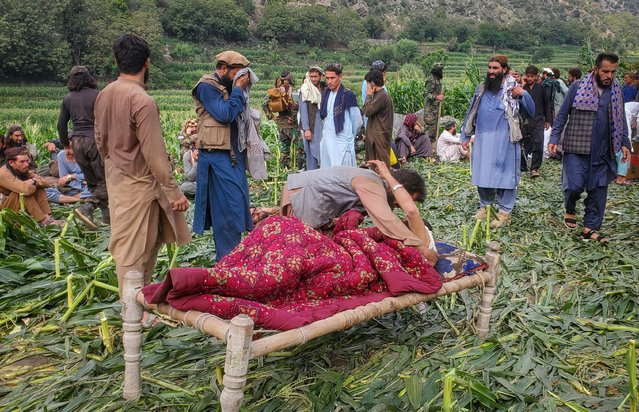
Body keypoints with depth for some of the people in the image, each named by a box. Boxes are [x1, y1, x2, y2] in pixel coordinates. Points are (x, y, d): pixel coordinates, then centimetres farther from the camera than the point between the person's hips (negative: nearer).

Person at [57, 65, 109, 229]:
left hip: (77, 142, 5)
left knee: (92, 182, 15)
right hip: (95, 139, -5)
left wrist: (65, 143, 25)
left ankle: (106, 214, 16)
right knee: (105, 181, 1)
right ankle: (86, 208, -20)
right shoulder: (96, 96, -6)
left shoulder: (68, 99, 7)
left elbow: (61, 124, 11)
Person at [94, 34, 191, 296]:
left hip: (116, 179, 8)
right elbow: (155, 155, -21)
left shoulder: (104, 95, 4)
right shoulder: (142, 101, -21)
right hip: (138, 184, -8)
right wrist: (174, 193, -16)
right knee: (133, 251, 1)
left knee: (150, 242, 21)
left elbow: (99, 139, 14)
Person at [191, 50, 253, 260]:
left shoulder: (227, 88, 16)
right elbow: (225, 114, -20)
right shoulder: (207, 87, -9)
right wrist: (238, 90, -12)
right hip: (217, 155, -9)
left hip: (233, 154, 9)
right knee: (228, 206, -9)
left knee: (237, 204, 12)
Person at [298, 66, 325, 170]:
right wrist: (306, 129, -13)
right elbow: (303, 110, -7)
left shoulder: (325, 88, 10)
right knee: (312, 154, -3)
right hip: (311, 127, -4)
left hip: (323, 126, 4)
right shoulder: (305, 90, -4)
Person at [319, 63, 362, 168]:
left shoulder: (348, 95, -11)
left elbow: (357, 121, -5)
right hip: (326, 142, 6)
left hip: (342, 143, -6)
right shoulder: (325, 93, 7)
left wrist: (349, 136, 7)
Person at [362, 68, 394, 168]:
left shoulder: (382, 96, -18)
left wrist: (369, 95, -9)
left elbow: (367, 111, -19)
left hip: (380, 137, -10)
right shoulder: (380, 95, 15)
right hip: (376, 136, 10)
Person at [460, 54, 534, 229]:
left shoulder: (513, 89, -1)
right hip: (482, 140, 4)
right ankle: (485, 206, 22)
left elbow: (531, 112, -4)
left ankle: (505, 211, 9)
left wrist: (524, 94, -19)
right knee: (482, 173, 8)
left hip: (504, 141, -4)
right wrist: (465, 136, 14)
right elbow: (471, 114, 16)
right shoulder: (481, 89, 10)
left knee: (504, 174, 0)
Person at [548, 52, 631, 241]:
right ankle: (570, 210, 21)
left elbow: (620, 120, 16)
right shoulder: (578, 87, -2)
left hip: (602, 151, 4)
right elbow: (562, 114, 1)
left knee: (598, 189, 2)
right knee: (575, 185, -11)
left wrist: (624, 143, 8)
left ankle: (590, 228, 11)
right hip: (577, 148, -3)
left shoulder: (617, 91, 9)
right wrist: (554, 138, -7)